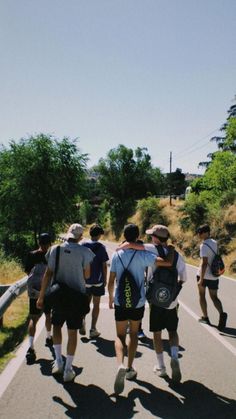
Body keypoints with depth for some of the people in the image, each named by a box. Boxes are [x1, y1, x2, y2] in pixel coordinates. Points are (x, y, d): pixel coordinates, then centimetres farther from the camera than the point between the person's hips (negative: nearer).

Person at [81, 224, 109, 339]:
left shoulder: (83, 245, -1)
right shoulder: (101, 247, -9)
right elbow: (104, 265, -9)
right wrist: (105, 279, 3)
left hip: (85, 279, 3)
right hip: (98, 280, -2)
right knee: (96, 304, 8)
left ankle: (82, 319, -4)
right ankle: (93, 329, 10)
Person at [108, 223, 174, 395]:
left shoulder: (117, 255, -3)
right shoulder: (143, 255, -11)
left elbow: (111, 281, 0)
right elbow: (168, 263, -19)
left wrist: (111, 297, 16)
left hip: (120, 302, 1)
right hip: (138, 302, -1)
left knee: (120, 336, 10)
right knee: (134, 334, 19)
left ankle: (121, 365, -16)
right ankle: (130, 369, 25)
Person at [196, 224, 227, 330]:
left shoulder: (204, 245, -16)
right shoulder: (214, 243, 6)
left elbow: (204, 263, -22)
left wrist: (201, 280, -21)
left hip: (204, 275, -6)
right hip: (214, 275, 6)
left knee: (202, 295, 14)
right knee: (214, 297, 8)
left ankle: (205, 317, 19)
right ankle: (221, 313, -16)